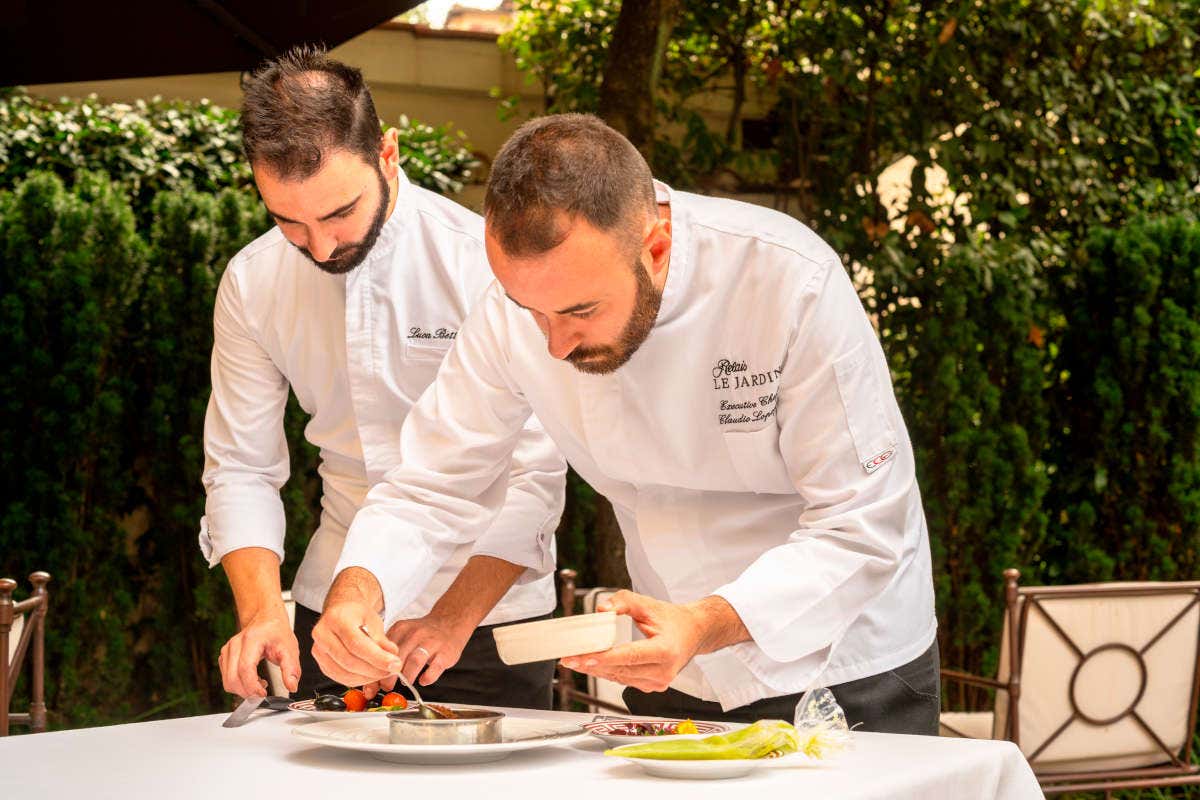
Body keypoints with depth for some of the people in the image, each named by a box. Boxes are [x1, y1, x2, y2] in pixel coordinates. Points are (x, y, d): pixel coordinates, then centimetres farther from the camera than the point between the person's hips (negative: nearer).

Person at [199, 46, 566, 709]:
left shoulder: (484, 262, -18)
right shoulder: (251, 283, -4)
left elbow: (537, 473, -17)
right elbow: (241, 469, -1)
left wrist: (451, 620, -25)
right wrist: (262, 611, -17)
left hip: (487, 606, -3)